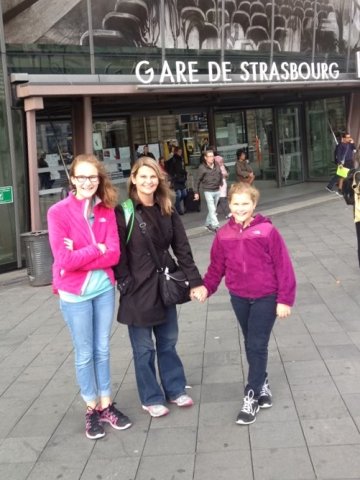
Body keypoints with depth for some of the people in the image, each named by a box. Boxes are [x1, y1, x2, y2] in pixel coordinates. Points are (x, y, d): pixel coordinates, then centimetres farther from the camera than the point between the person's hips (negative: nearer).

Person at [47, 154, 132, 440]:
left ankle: (106, 405, 29)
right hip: (74, 294, -3)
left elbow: (114, 254, -9)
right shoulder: (58, 212, -12)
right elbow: (65, 260, -19)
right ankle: (92, 409, 26)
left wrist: (81, 257, -19)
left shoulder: (107, 211, -1)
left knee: (103, 350, 15)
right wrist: (97, 249, -14)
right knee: (85, 354, 10)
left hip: (104, 289, 3)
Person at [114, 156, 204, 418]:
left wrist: (195, 280, -1)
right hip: (139, 289, -5)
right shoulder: (124, 212, -10)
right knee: (144, 348, 8)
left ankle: (175, 390, 33)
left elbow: (182, 248, 4)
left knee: (168, 342, 16)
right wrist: (127, 286, -15)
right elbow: (119, 255, -12)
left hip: (165, 285, 5)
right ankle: (151, 398, 23)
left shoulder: (167, 211, 6)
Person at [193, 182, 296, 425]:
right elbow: (217, 266, 7)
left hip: (266, 297, -4)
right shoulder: (224, 234, -1)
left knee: (257, 346, -3)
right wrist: (206, 287, -7)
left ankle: (252, 396, 8)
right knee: (251, 344, 15)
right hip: (239, 297, 4)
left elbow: (283, 266, -11)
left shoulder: (267, 231, -13)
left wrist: (285, 299, -11)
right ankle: (262, 384, 34)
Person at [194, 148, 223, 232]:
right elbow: (198, 181, -3)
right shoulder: (202, 167, -8)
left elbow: (221, 176, 16)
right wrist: (196, 192, -2)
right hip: (208, 191, -5)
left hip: (217, 191, 5)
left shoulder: (217, 166, 4)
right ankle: (216, 226, -10)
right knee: (212, 210, -10)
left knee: (213, 209, 13)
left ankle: (208, 224, 27)